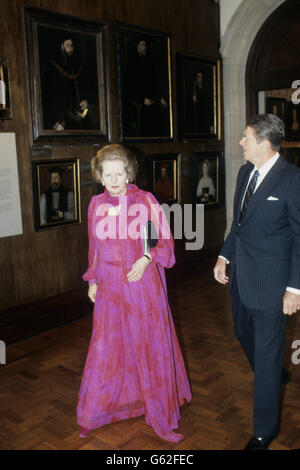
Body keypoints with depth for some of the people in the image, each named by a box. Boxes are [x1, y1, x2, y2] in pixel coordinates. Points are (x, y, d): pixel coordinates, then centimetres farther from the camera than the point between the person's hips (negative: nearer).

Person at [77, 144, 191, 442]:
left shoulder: (145, 201, -8)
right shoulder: (96, 204, 3)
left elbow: (166, 241, -4)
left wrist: (146, 259, -20)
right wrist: (92, 280, 15)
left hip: (143, 285, -3)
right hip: (109, 288, 3)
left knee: (150, 345, 7)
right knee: (106, 348, 12)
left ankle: (160, 411, 28)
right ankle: (95, 412, 32)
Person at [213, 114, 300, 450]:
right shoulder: (245, 173, 6)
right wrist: (224, 256, 8)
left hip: (271, 283, -8)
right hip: (241, 277, 8)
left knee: (267, 353, 5)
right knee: (244, 335, 25)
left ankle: (265, 430, 25)